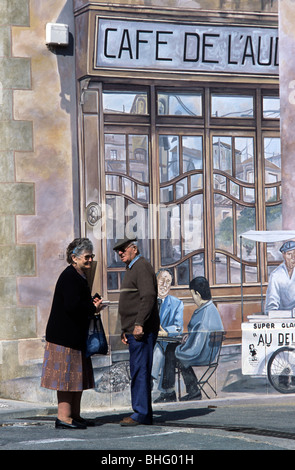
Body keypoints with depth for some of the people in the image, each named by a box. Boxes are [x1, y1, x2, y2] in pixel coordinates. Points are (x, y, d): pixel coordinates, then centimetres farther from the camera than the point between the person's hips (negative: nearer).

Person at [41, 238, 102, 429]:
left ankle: (74, 415, 19)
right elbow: (72, 306, -27)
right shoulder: (69, 277, -17)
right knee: (67, 376, -8)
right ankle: (64, 417, -5)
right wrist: (93, 308, -13)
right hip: (65, 336, -10)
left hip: (76, 335, 11)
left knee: (78, 376, 13)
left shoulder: (79, 276, 16)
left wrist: (92, 304, 5)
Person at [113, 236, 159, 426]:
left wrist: (139, 324, -26)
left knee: (140, 370, -10)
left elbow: (148, 297, -21)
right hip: (133, 331, 11)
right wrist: (125, 330, 23)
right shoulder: (132, 269, 23)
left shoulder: (142, 267, -10)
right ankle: (144, 414, 13)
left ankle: (141, 414, -10)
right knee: (138, 372, 10)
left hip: (142, 330, -11)